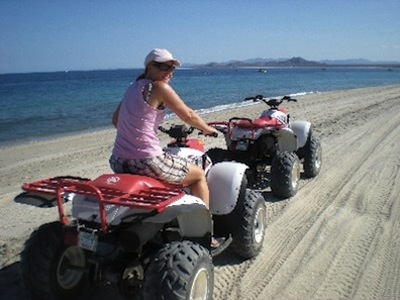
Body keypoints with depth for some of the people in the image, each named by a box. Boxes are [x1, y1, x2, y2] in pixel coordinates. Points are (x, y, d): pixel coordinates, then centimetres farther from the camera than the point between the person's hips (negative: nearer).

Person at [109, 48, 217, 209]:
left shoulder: (133, 87, 14)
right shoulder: (159, 87, -9)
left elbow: (115, 119, 23)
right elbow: (188, 115, -3)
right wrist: (207, 129, 14)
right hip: (146, 162, -9)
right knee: (199, 175, 12)